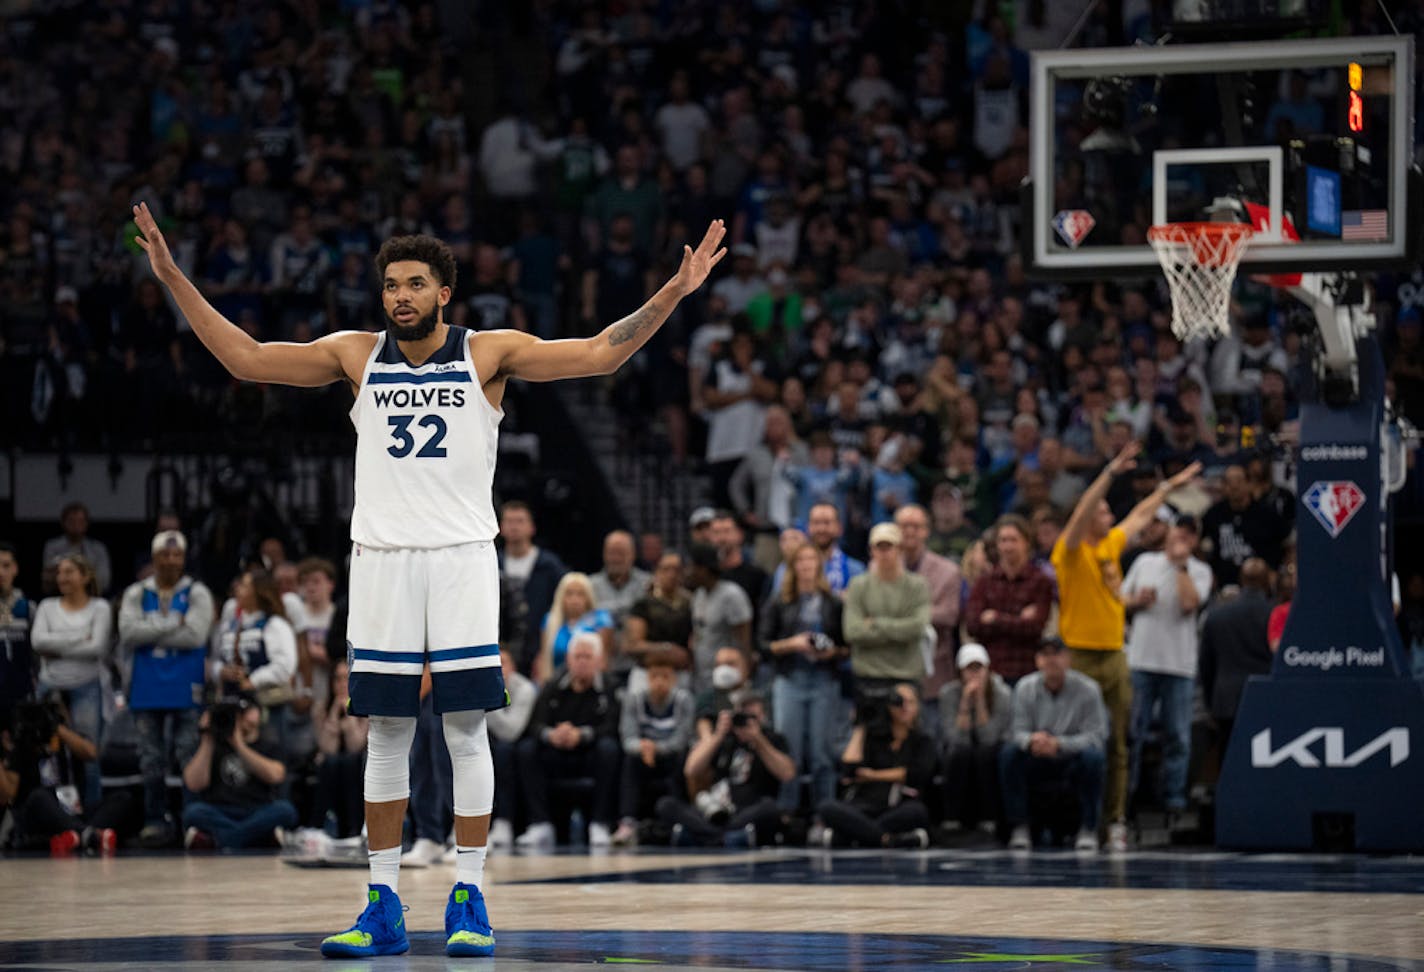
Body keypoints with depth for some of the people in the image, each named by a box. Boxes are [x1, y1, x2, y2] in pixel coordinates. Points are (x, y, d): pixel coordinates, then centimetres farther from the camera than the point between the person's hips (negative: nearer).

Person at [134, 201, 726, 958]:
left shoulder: (490, 354, 0)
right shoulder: (356, 356, 6)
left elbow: (598, 354, -4)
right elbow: (246, 358, 6)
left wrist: (675, 291, -14)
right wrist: (173, 278, 1)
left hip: (462, 560, -2)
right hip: (382, 558, 2)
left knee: (466, 729, -2)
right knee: (387, 733, 4)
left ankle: (468, 901, 5)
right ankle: (383, 906, 9)